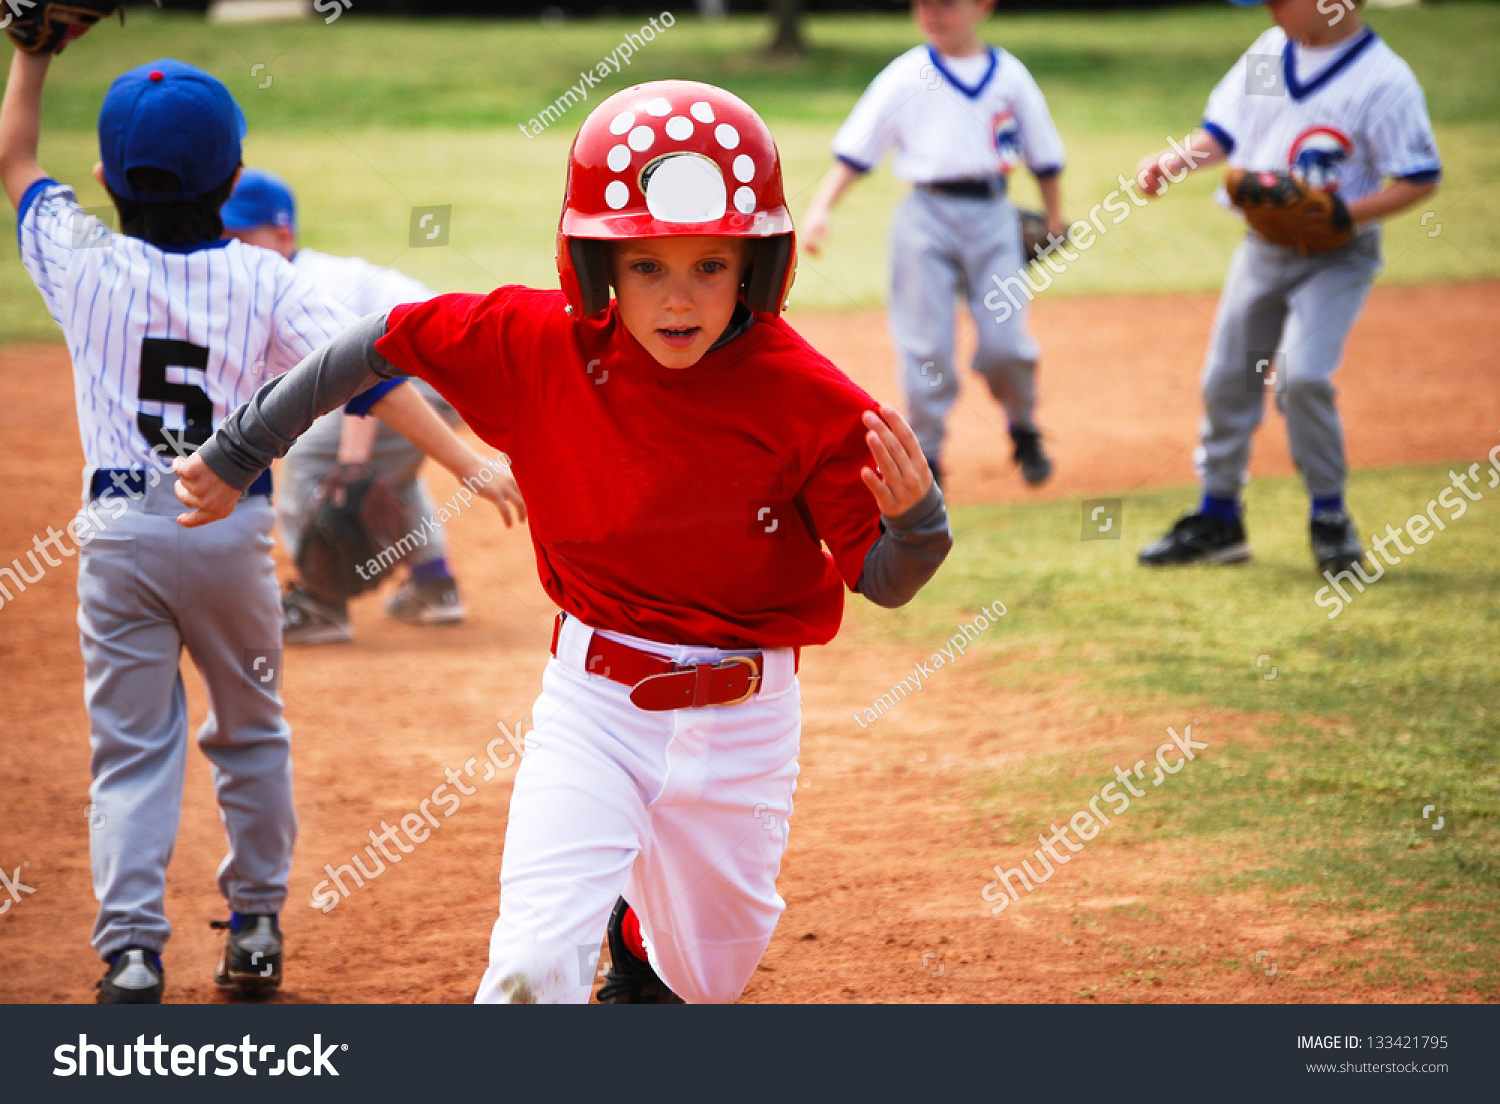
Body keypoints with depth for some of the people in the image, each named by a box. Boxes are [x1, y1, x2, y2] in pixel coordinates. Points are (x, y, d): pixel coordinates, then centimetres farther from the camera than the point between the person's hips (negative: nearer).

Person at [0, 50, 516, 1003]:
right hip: (231, 529, 0)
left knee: (132, 748, 4)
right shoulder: (264, 281, -8)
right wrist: (468, 462, -15)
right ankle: (255, 929, 24)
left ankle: (131, 946, -11)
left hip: (119, 532, 0)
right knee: (250, 732, 19)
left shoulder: (84, 262, -5)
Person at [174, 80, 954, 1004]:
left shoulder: (806, 400, -18)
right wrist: (240, 453, 5)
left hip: (744, 718, 0)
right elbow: (382, 342, -2)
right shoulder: (539, 347, -15)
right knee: (534, 966, -17)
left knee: (708, 980, 20)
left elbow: (887, 582, -13)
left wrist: (915, 516, -36)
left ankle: (642, 931, 55)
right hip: (593, 699, 0)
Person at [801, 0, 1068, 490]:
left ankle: (1024, 430, 21)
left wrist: (1055, 219, 11)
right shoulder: (905, 77, 2)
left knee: (1005, 342, -5)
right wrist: (820, 208, -12)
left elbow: (1044, 155, 14)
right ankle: (925, 456, 10)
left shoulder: (1010, 76, 7)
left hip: (992, 215, 1)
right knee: (927, 345, -3)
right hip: (927, 217, -1)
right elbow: (855, 151, -2)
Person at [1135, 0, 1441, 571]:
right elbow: (1223, 131, 10)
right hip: (1263, 246, 7)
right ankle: (1218, 518, 24)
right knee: (1227, 378, 9)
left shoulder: (1383, 80, -16)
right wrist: (1175, 160, -10)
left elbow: (1420, 179, -15)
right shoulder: (1270, 50, 3)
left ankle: (1330, 518, -2)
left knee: (1301, 375, -20)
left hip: (1335, 255, -6)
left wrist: (1339, 215, -25)